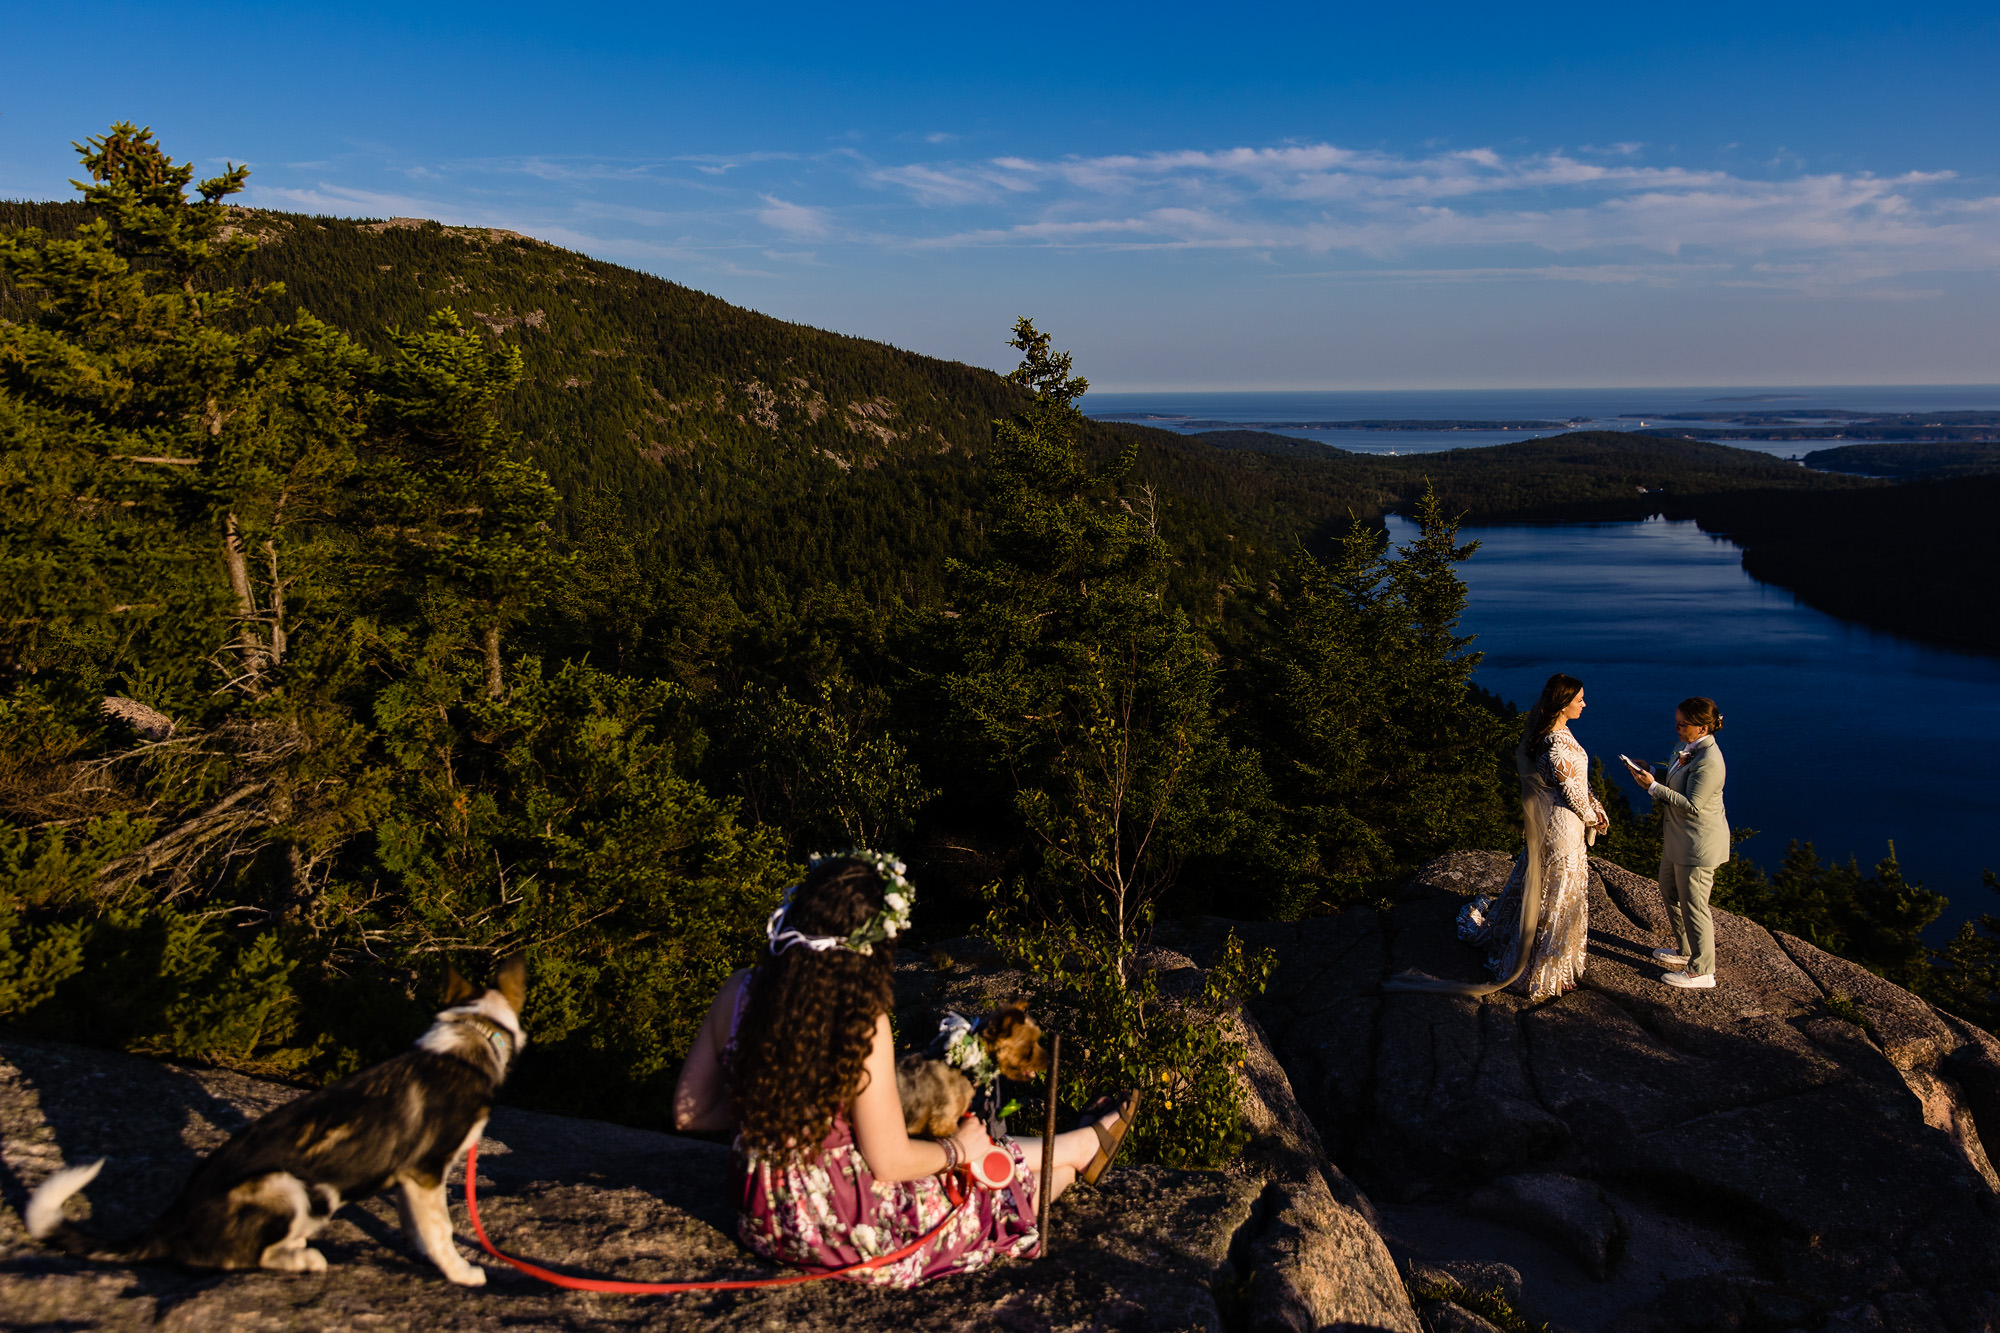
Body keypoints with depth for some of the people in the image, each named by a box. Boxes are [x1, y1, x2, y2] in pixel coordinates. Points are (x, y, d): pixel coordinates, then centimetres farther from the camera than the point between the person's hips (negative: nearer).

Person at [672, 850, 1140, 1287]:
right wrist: (957, 1149, -1)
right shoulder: (861, 1023, -28)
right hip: (851, 1237, -6)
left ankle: (1084, 1145, 48)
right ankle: (1087, 1143, 48)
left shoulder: (737, 993, -11)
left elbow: (690, 1112, -1)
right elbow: (890, 1163, -21)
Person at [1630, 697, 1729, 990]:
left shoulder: (1708, 762, -26)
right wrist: (1654, 774, 0)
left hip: (1698, 843, -11)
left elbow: (1692, 806, -27)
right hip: (1678, 838, 11)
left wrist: (1654, 787, -27)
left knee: (1693, 905, 1)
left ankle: (1701, 972, 14)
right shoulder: (1690, 748, 3)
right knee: (1670, 891, 23)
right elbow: (1678, 782, 17)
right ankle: (1685, 951, 41)